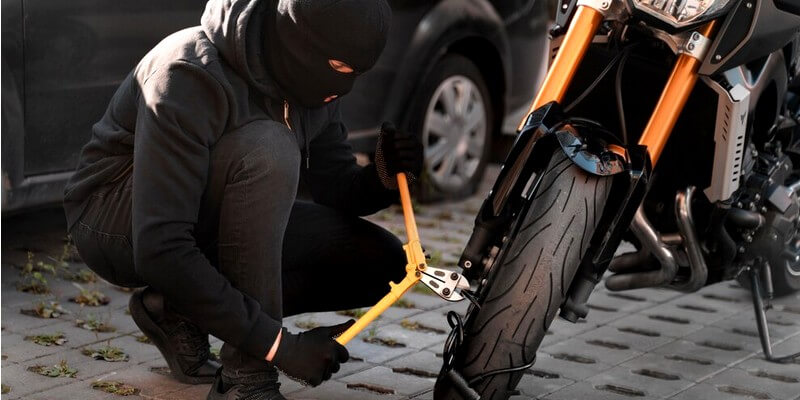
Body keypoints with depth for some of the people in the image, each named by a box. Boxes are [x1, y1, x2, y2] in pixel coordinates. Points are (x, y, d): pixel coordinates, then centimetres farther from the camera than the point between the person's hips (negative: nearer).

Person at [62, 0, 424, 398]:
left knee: (381, 262, -7)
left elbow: (337, 191, 4)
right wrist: (278, 344, -36)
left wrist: (383, 176, -21)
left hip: (213, 224, 8)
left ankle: (179, 309, -1)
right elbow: (160, 249, -36)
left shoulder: (309, 81, -7)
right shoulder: (192, 74, -30)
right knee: (267, 151, -34)